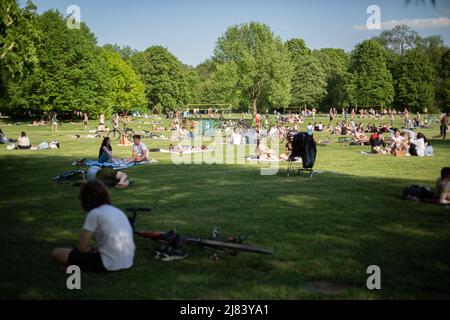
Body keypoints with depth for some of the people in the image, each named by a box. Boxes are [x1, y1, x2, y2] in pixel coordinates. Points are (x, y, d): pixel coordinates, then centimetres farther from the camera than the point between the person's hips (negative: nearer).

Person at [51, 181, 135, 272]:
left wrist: (93, 248, 10)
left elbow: (82, 247, -10)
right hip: (128, 263, 7)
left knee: (56, 253, 4)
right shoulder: (118, 211, 15)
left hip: (108, 264, -7)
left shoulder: (94, 213, -6)